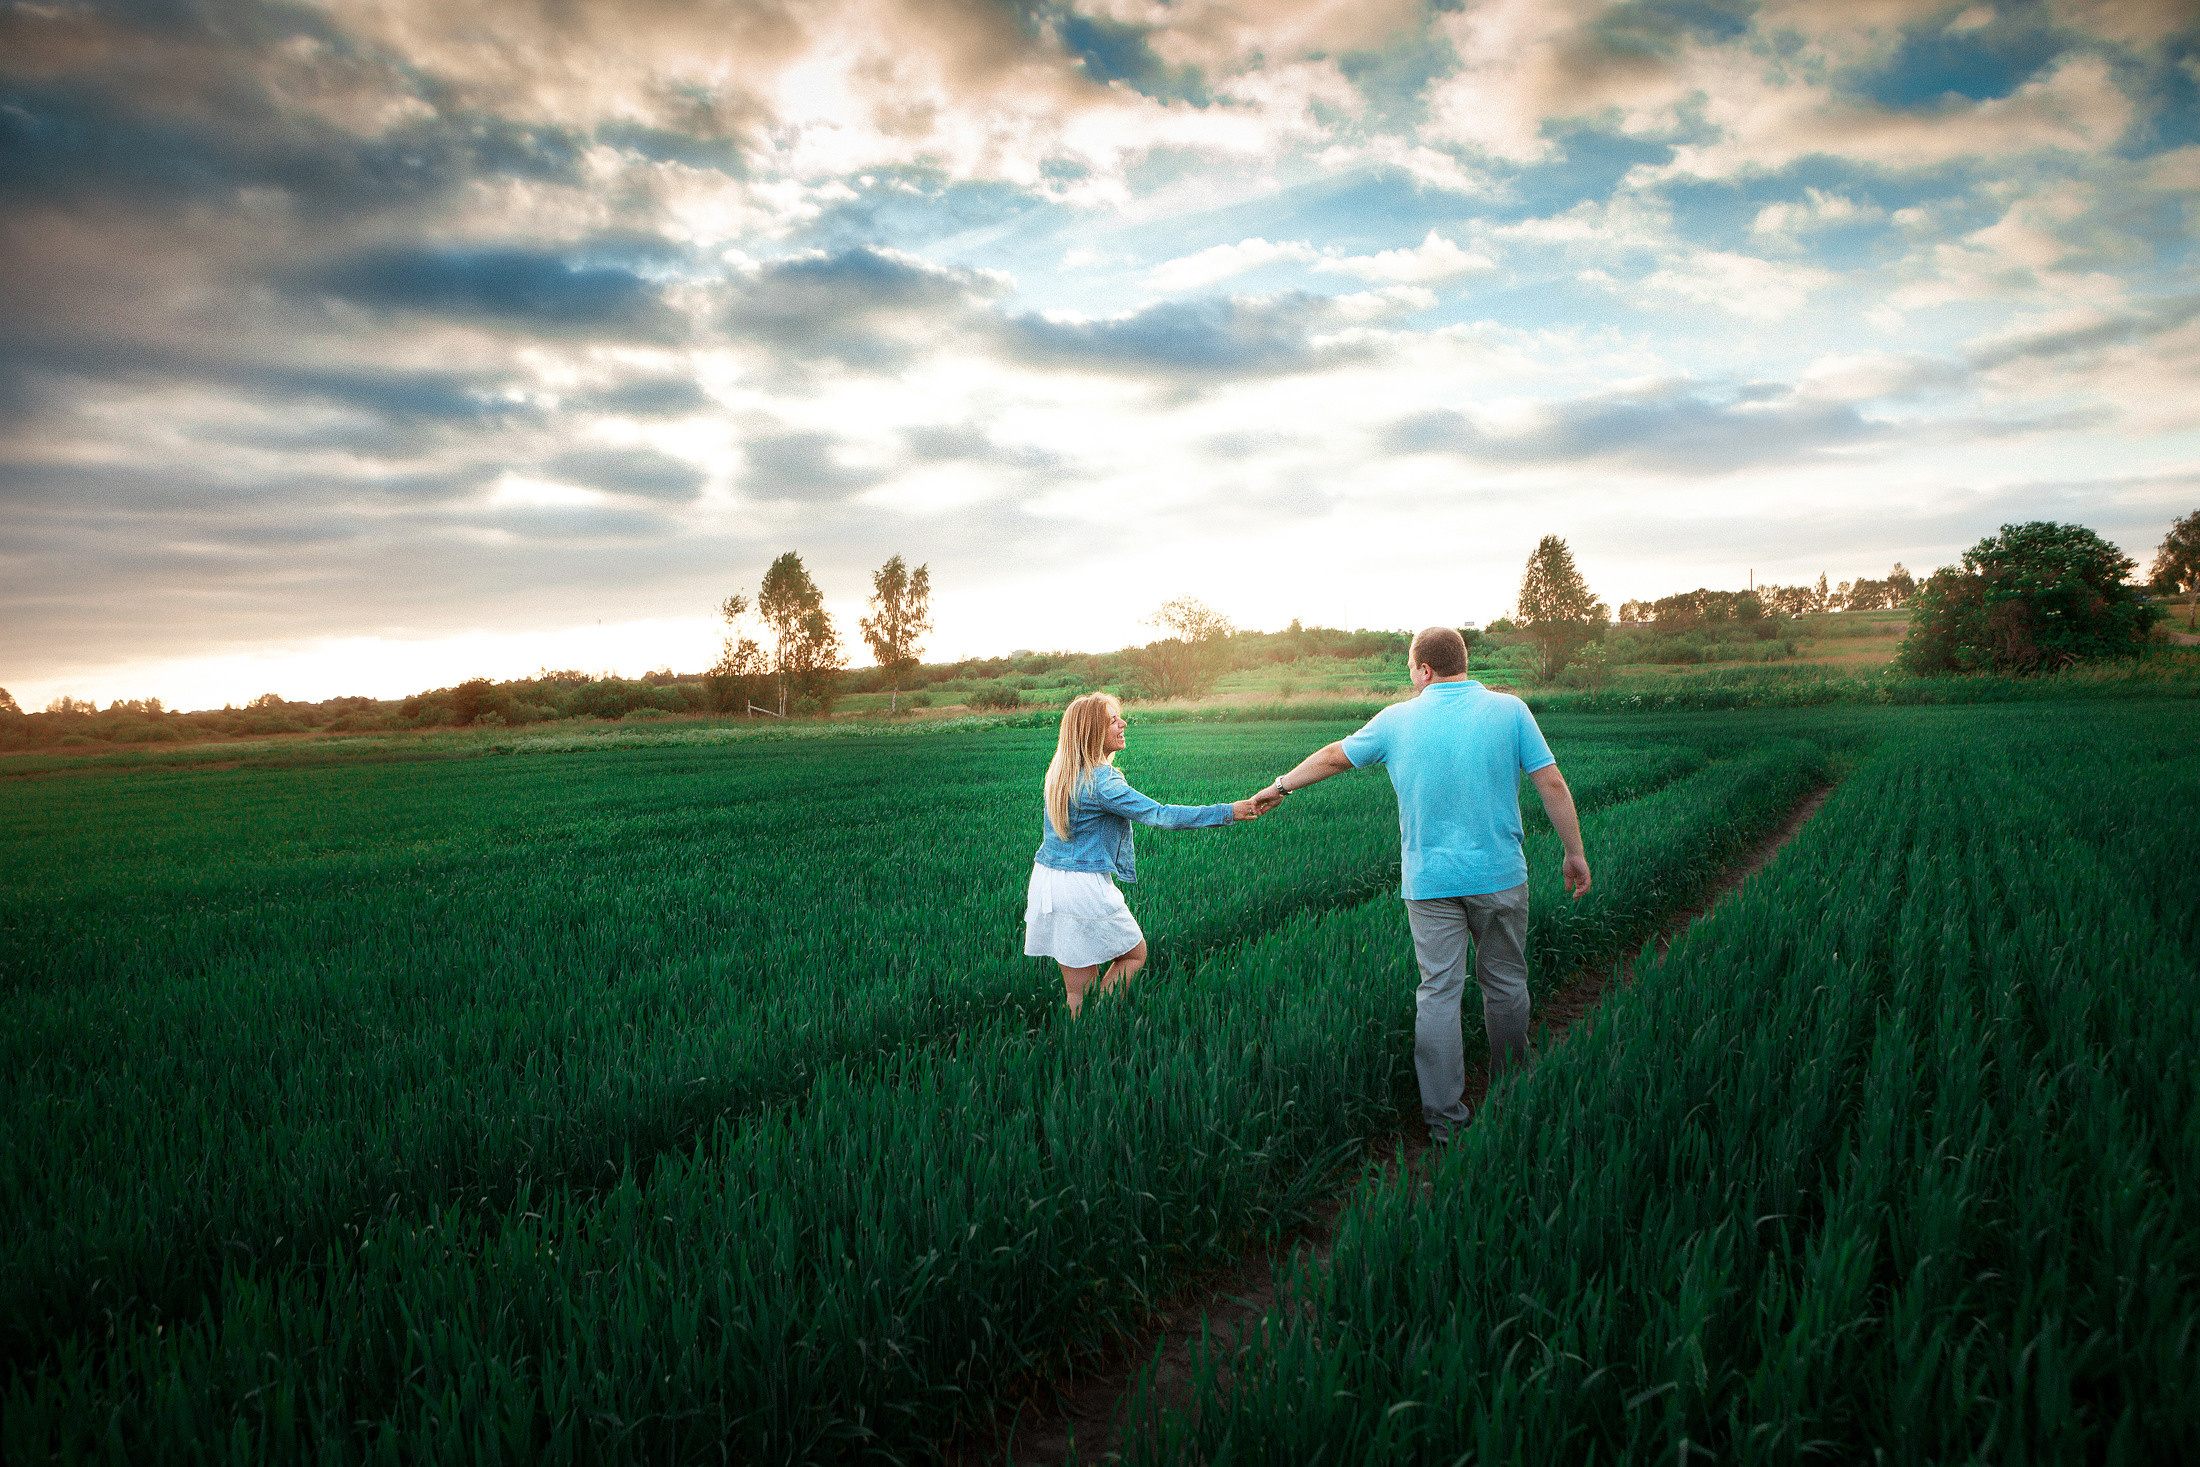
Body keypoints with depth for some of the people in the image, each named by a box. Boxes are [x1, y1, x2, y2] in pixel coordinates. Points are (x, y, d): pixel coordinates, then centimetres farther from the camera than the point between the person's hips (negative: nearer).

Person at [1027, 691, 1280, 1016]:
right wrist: (1228, 812, -17)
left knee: (1077, 988, 12)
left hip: (1046, 879, 8)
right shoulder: (1101, 780, -18)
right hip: (1084, 887, -8)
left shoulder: (1060, 772, 7)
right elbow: (1159, 815, -20)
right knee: (1134, 955, 14)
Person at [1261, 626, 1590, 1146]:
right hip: (1500, 876, 0)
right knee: (1505, 985, 14)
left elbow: (1334, 756, 14)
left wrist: (1283, 785, 30)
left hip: (1429, 882, 0)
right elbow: (1552, 783, -4)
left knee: (1438, 992, 2)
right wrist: (1575, 852, 5)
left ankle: (1445, 1122, 4)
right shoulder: (1509, 710, -2)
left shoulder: (1397, 720, 1)